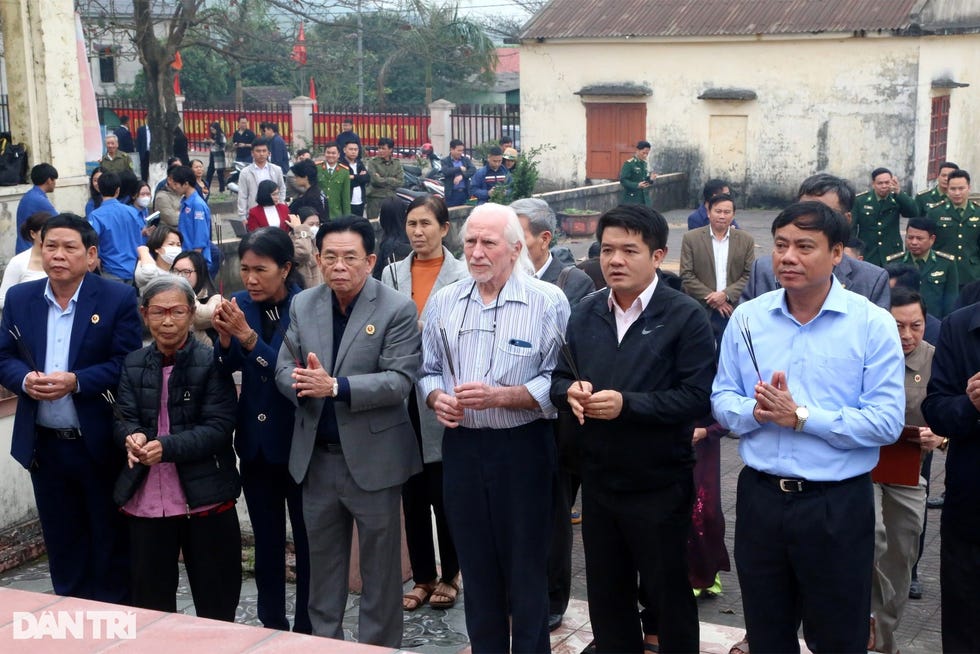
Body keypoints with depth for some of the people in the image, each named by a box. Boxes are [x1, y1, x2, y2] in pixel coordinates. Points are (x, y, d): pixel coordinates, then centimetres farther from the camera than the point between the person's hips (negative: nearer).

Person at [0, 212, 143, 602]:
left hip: (101, 443, -4)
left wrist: (75, 381, -24)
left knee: (111, 539, 8)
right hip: (44, 443, 4)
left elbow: (128, 364, -12)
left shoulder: (118, 299, -8)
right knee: (61, 541, 15)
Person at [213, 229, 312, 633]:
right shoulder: (242, 304, 0)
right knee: (266, 540, 15)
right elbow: (226, 369, -2)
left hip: (299, 441, -4)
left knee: (306, 540, 7)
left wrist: (249, 337, -31)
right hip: (255, 440, 5)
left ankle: (306, 631, 19)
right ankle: (272, 625, 27)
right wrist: (225, 336, -22)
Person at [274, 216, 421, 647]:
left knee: (379, 564, 8)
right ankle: (323, 641, 32)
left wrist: (336, 387, -27)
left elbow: (400, 380, -17)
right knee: (322, 561, 17)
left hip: (372, 458, -4)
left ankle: (379, 646, 22)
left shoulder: (397, 309, -10)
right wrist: (300, 382, -21)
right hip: (316, 456, 5)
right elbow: (284, 367, 3)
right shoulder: (302, 305, 5)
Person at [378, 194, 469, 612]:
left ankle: (449, 575, 22)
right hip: (402, 394, 4)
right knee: (412, 493, 10)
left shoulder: (463, 275, -5)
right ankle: (422, 577, 23)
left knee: (445, 492, 4)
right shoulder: (393, 273, 8)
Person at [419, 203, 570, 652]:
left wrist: (499, 397, -21)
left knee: (525, 565, 6)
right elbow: (429, 370, 14)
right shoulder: (442, 302, 6)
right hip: (461, 445, 4)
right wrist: (437, 398, -7)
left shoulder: (548, 302, -9)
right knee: (475, 563, 15)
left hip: (523, 447, -4)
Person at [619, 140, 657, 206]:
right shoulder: (629, 163, -11)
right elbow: (623, 180, -16)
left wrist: (650, 179, -2)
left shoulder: (644, 163, 10)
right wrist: (637, 185, -26)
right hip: (631, 200, -7)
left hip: (644, 198, 7)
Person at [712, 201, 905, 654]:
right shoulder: (747, 318, 1)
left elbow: (887, 422, -15)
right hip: (760, 497, 3)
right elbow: (722, 401, 4)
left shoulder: (873, 324, -10)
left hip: (838, 505, -3)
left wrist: (801, 417, -20)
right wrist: (756, 412, -17)